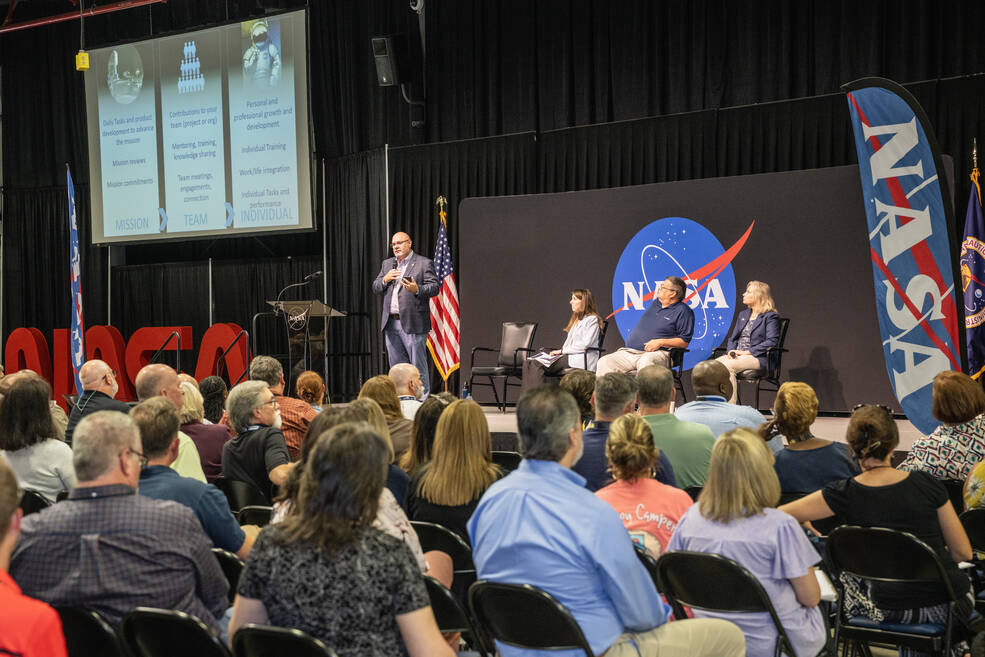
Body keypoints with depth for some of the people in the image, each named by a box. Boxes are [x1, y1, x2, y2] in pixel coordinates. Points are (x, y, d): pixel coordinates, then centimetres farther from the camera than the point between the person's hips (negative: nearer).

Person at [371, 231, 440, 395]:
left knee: (418, 365, -5)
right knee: (396, 365, 11)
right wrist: (385, 279, -4)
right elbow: (375, 288, 17)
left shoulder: (424, 263, -1)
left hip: (413, 323, -6)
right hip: (391, 324, 6)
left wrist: (417, 290, -26)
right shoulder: (387, 264, 18)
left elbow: (434, 288, -8)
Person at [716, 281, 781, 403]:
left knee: (727, 365, -34)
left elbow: (772, 342, -10)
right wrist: (731, 351, 0)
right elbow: (732, 338, 24)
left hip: (757, 358, -6)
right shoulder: (743, 314, 26)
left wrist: (747, 352, -16)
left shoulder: (770, 316, 2)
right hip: (736, 355, 6)